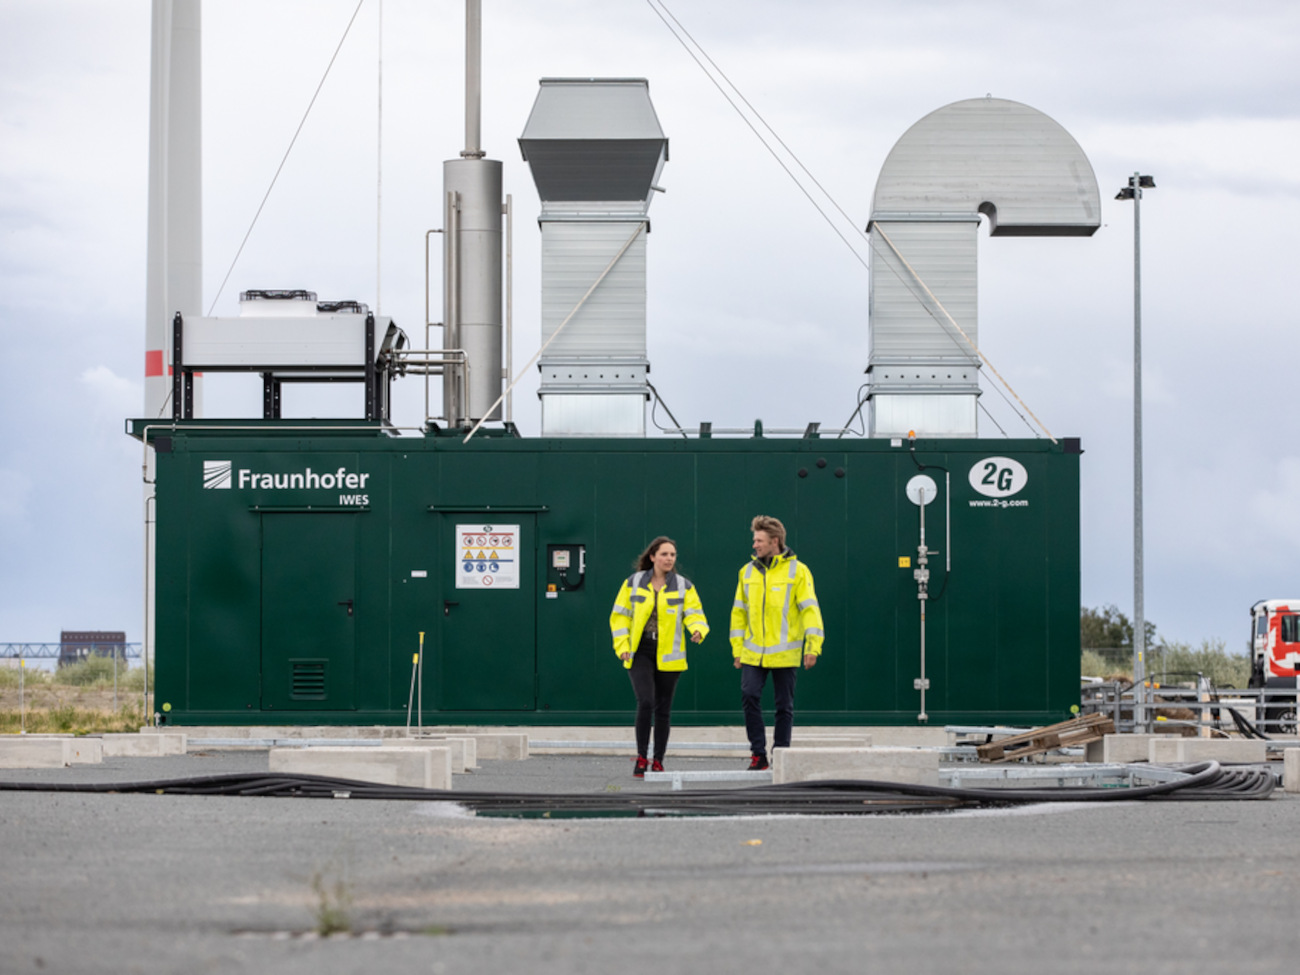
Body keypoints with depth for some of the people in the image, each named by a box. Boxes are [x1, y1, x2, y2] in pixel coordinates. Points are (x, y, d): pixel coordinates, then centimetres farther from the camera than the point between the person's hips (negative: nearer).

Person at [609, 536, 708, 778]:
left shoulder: (684, 586, 4)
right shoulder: (633, 583, 3)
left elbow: (694, 615, -3)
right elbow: (620, 616, 6)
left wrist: (698, 630, -26)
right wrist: (622, 646, -6)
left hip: (668, 655, 1)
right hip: (640, 652, -1)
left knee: (663, 708, 5)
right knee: (645, 702, -17)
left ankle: (658, 762, 14)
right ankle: (641, 758, -7)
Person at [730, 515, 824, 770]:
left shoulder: (797, 571, -3)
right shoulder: (748, 572, 10)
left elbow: (810, 609, -6)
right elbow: (739, 611, 15)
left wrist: (813, 647, -13)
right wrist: (737, 648, 11)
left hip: (785, 652, -3)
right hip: (753, 653, 3)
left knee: (784, 705, 3)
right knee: (749, 696, -11)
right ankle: (758, 753, -3)